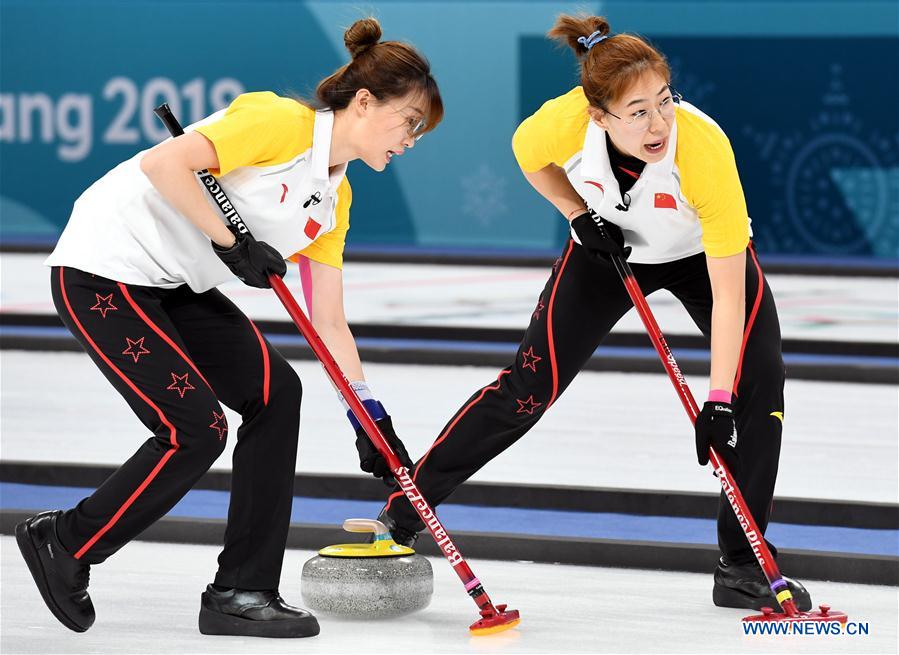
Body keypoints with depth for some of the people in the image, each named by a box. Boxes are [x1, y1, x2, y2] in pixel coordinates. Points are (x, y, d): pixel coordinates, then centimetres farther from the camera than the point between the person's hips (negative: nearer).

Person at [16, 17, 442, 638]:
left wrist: (371, 419, 8)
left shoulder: (335, 197, 10)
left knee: (276, 391, -4)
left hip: (174, 286, 9)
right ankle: (64, 542, 10)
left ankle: (242, 592, 1)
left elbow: (329, 324, 13)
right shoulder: (282, 122, -17)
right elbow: (164, 164, -27)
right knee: (196, 429, -12)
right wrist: (231, 241, -22)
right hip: (104, 271, -9)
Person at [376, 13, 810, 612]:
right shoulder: (566, 123, -35)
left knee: (759, 380, -18)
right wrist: (580, 215, -16)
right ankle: (400, 517, 5)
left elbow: (729, 293, -36)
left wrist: (719, 401, -39)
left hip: (707, 253, -1)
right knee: (530, 386, -6)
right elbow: (528, 155, -5)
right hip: (610, 247, 1)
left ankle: (744, 564, -6)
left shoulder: (706, 147, -41)